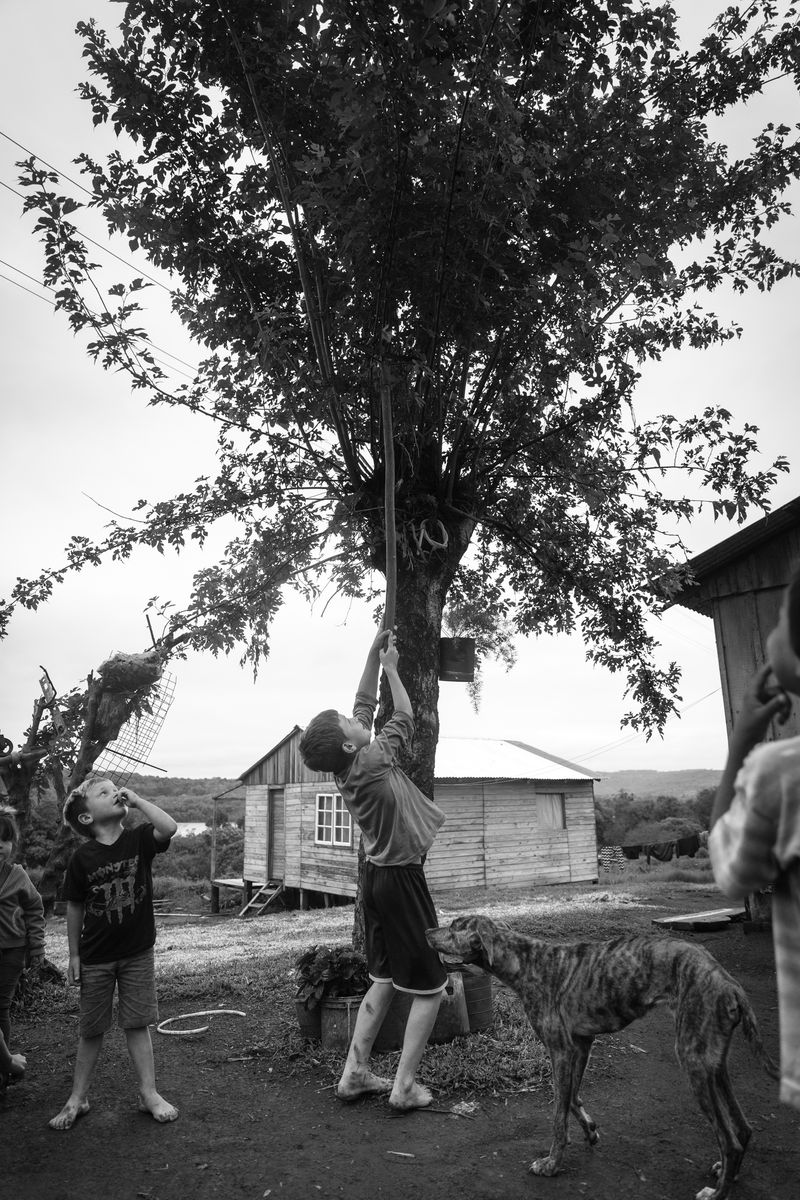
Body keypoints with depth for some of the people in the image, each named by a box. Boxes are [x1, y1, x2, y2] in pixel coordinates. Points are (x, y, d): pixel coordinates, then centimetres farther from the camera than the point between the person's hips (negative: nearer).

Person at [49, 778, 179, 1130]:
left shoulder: (139, 840, -10)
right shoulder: (83, 857, -10)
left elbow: (169, 827, -32)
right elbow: (75, 907, -1)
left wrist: (136, 800, -25)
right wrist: (74, 955, 2)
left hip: (138, 953, 0)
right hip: (96, 958, 0)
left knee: (138, 1024, 8)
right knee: (92, 1030, 14)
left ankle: (149, 1094, 20)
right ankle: (77, 1099, 32)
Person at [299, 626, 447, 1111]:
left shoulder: (349, 765, -2)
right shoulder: (369, 762, -22)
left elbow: (366, 705, 8)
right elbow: (405, 717, -8)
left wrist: (374, 655, 8)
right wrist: (390, 666, 2)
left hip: (380, 875, 9)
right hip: (402, 878, -8)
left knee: (385, 980, 20)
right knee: (430, 985, 5)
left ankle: (356, 1073, 25)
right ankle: (405, 1085, 11)